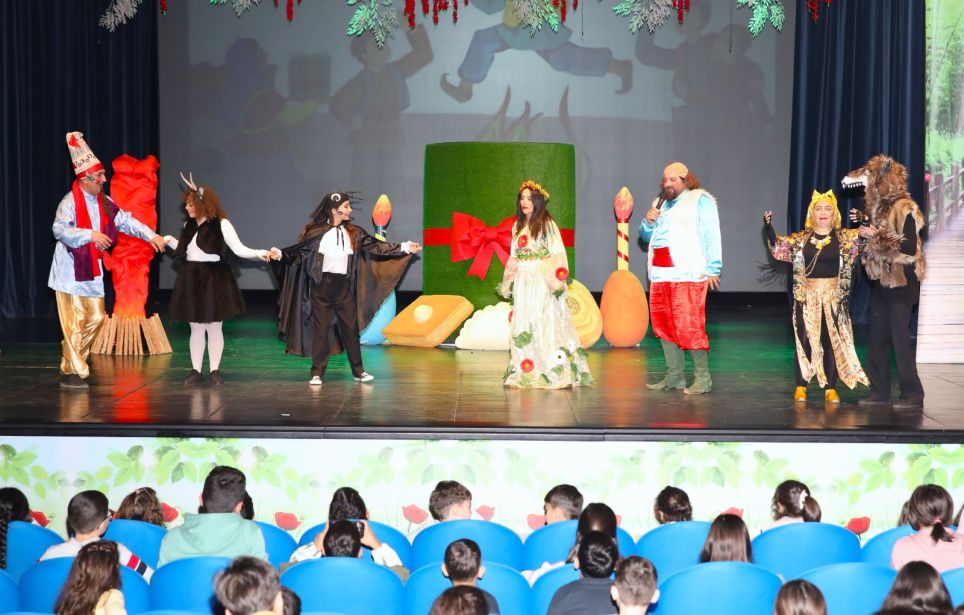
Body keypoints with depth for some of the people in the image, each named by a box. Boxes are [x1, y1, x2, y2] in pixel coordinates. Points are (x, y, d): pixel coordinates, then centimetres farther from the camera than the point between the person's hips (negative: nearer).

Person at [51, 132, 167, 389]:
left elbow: (126, 221, 12)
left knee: (96, 319, 10)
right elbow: (59, 229, -27)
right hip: (71, 271, -8)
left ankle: (71, 364, 24)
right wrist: (90, 234, -34)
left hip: (92, 271, 8)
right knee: (74, 323, -5)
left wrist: (151, 235, 1)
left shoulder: (104, 203, 8)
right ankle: (72, 372, 4)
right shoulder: (70, 201, -15)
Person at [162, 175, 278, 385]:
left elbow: (239, 249, -11)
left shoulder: (221, 224, -8)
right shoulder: (189, 226, 8)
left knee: (214, 327, 1)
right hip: (191, 280, 5)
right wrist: (170, 241, 9)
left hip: (214, 280, -5)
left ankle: (214, 371, 9)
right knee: (196, 327, 7)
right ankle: (196, 370, 12)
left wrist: (262, 253, -23)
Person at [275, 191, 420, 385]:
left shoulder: (353, 233, 5)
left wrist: (404, 248, 2)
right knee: (320, 328, 1)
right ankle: (317, 373, 8)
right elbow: (298, 249, -7)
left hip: (344, 287, 3)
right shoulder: (317, 232, -5)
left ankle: (358, 371, 15)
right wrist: (279, 254, -24)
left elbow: (376, 246, 6)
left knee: (350, 327, 6)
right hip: (321, 285, -3)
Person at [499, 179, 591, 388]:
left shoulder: (547, 224, -3)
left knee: (544, 324, -8)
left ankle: (552, 372, -4)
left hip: (541, 282, -6)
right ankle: (525, 372, 9)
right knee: (522, 329, 5)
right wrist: (508, 284, 16)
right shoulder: (518, 226, 15)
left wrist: (556, 282, -16)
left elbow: (557, 255, -9)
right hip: (522, 283, 6)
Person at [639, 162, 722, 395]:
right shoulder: (660, 203, 22)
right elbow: (645, 236, 27)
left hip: (688, 275, -7)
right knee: (664, 325, 8)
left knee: (690, 326, -11)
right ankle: (674, 376, 16)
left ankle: (702, 378, -5)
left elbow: (711, 237, -7)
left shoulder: (700, 200, 0)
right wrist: (648, 222, 5)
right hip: (660, 275, 7)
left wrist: (713, 269, -15)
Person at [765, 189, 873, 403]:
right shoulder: (801, 239, 6)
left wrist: (865, 231, -27)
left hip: (833, 297, 0)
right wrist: (768, 228, -8)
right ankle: (801, 386, 10)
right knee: (804, 340, 2)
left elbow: (862, 234, -5)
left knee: (832, 341, 2)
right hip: (807, 297, 0)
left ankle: (830, 388, 7)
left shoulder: (844, 237, 3)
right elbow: (778, 247, 6)